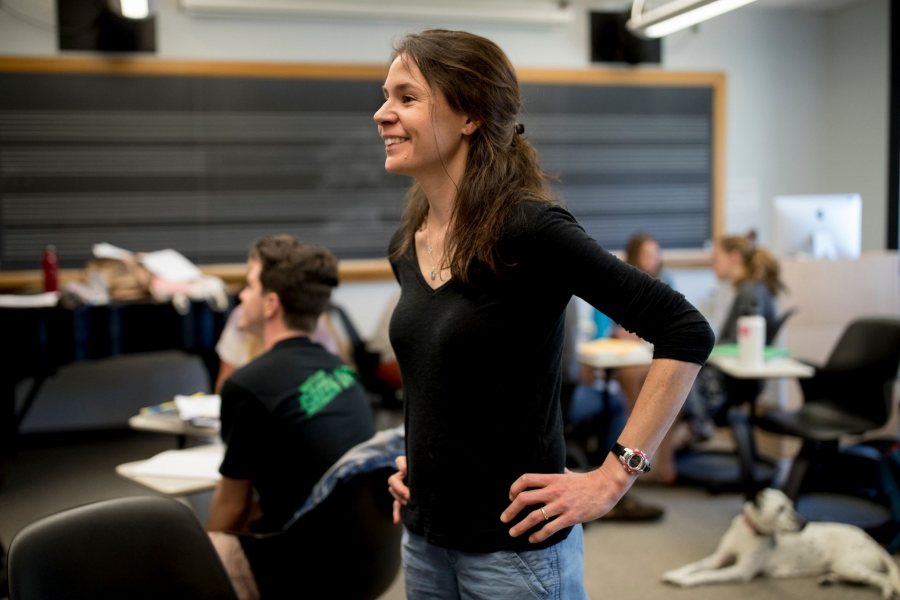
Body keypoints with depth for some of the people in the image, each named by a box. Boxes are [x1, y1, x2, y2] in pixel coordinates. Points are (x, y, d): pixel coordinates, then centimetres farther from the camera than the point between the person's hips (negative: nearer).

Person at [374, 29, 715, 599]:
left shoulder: (528, 229, -18)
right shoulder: (407, 246, 3)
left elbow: (686, 331, -19)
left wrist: (613, 477, -19)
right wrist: (418, 456, 8)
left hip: (514, 545, -6)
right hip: (424, 537, 7)